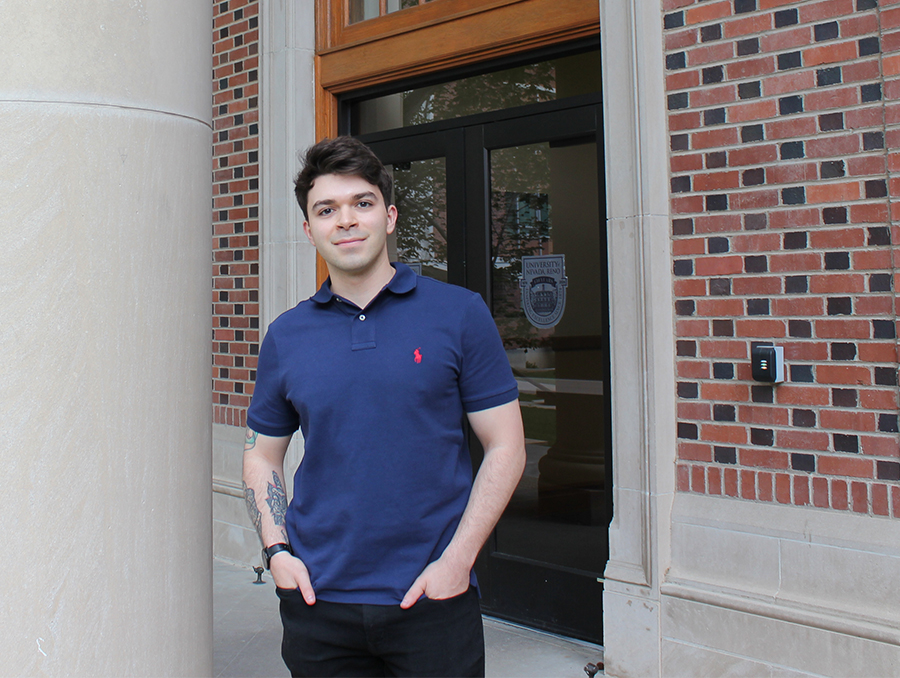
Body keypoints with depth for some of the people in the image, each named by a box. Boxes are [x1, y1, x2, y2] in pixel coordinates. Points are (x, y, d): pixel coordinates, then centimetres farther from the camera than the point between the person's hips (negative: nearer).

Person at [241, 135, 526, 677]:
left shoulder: (461, 314, -4)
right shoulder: (285, 336, 4)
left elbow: (506, 448, -4)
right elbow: (262, 454, 13)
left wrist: (457, 559, -11)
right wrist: (277, 551, -1)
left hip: (433, 598, -2)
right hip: (318, 600, 3)